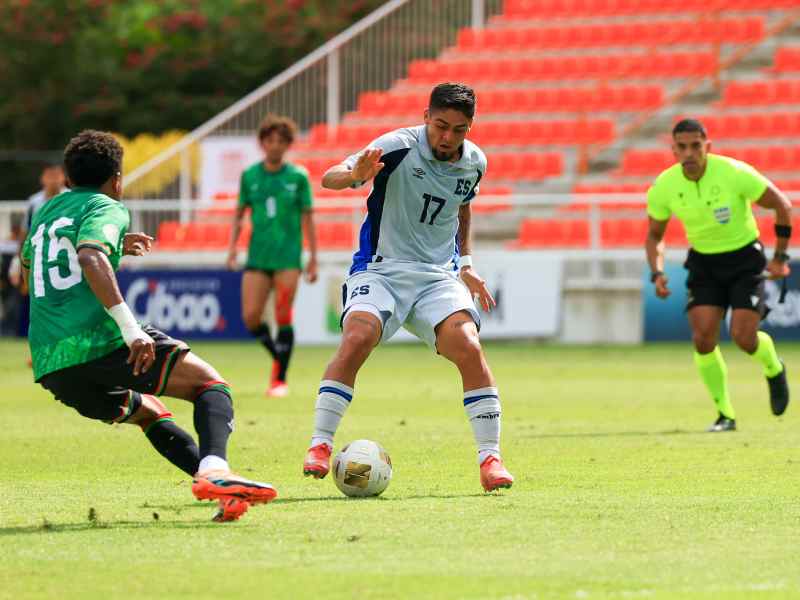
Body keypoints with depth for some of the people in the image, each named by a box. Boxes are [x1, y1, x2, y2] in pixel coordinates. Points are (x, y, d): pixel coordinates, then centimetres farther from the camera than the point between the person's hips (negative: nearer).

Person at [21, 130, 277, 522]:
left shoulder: (45, 214, 26)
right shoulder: (107, 209, 4)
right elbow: (89, 257, -19)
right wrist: (128, 325, -26)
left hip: (49, 365, 7)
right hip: (100, 342, -7)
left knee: (148, 413, 26)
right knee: (210, 385, 1)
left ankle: (214, 481, 7)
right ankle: (214, 471, -28)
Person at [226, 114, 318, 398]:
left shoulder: (298, 177, 0)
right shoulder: (250, 175, 6)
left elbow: (307, 218, 3)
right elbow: (239, 213, 14)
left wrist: (313, 258, 1)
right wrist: (233, 246, 2)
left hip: (287, 257, -2)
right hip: (257, 256, 2)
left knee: (283, 318, -8)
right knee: (250, 318, -6)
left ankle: (280, 379, 1)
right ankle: (278, 354, 21)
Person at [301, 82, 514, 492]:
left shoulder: (474, 162, 4)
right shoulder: (398, 147, -13)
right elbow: (329, 178, -22)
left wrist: (466, 264, 18)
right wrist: (354, 175, -44)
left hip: (439, 275, 3)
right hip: (380, 269, -3)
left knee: (469, 347, -19)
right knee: (357, 338, -28)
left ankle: (490, 458, -10)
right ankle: (319, 446, -18)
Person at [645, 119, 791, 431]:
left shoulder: (735, 174, -23)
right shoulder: (663, 188, -13)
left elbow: (782, 205, -10)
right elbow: (655, 235, 5)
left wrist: (780, 257, -8)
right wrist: (657, 273, -12)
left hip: (744, 258, -3)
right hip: (703, 263, 3)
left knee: (743, 337, -15)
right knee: (703, 340, -13)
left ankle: (774, 371, 22)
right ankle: (725, 414, 4)